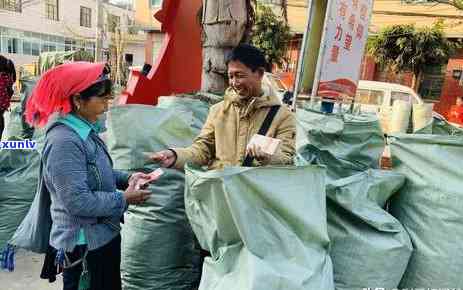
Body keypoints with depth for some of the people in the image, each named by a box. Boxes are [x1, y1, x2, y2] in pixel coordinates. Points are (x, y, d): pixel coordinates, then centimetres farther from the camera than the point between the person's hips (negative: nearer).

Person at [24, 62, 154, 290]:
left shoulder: (85, 130, 4)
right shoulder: (64, 141, -26)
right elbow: (78, 201, -29)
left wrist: (126, 178, 0)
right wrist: (124, 199, -19)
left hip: (103, 235, 9)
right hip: (84, 246, -9)